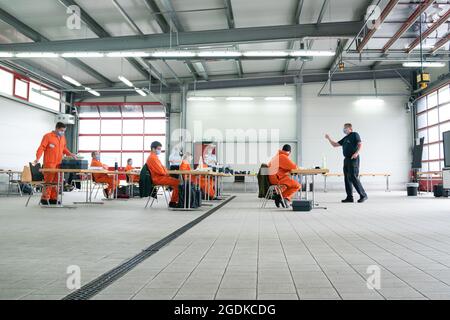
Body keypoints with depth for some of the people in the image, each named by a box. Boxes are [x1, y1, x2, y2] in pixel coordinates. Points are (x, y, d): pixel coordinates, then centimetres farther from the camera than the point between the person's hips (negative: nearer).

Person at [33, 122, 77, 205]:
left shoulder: (63, 137, 15)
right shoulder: (48, 136, -5)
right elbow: (42, 148, -8)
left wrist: (70, 154, 6)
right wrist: (38, 158, -19)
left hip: (59, 163, 6)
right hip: (49, 164, -6)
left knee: (56, 182, 7)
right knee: (48, 181, -5)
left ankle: (53, 198, 14)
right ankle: (44, 198, 4)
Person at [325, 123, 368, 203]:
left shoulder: (354, 134, -1)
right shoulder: (345, 139, 21)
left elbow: (360, 144, -12)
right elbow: (335, 145, 23)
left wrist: (356, 153, -26)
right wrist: (329, 138, 12)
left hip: (353, 159, -8)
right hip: (346, 159, 9)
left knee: (353, 178, -12)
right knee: (347, 178, 6)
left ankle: (363, 195, -4)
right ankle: (349, 197, 9)